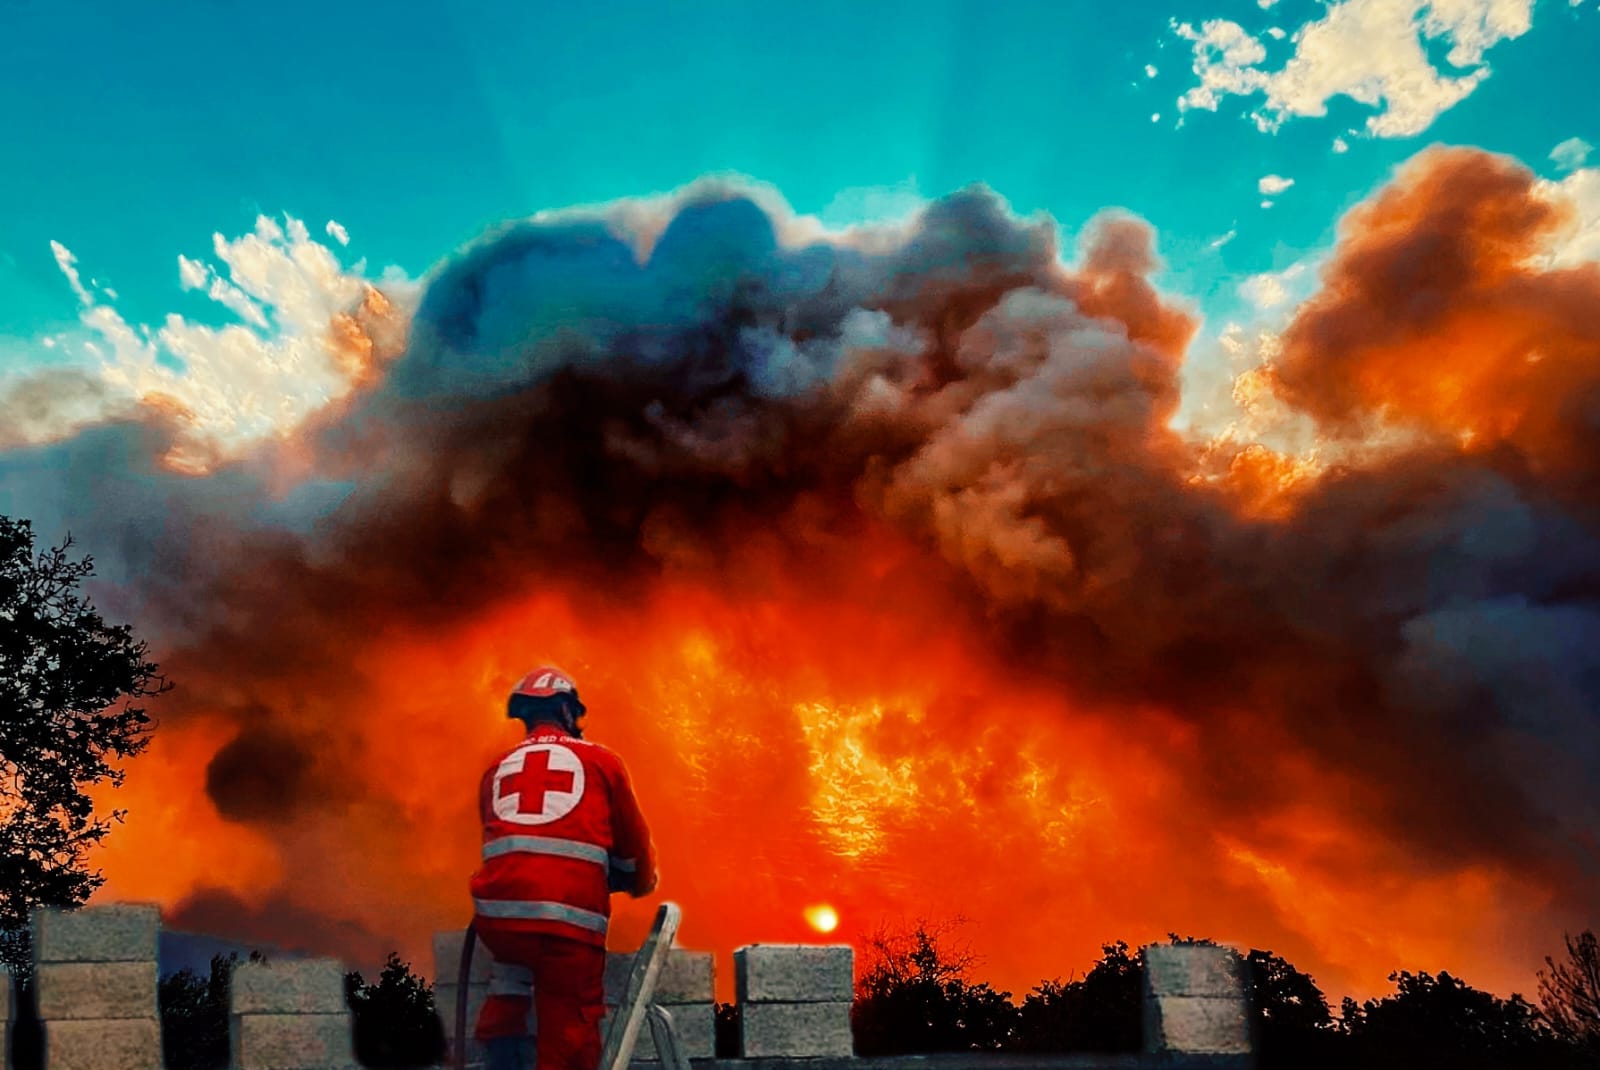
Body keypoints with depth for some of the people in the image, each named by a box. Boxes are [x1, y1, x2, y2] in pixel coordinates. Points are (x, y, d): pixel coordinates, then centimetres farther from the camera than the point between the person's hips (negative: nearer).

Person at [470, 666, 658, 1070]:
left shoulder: (497, 770, 20)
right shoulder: (601, 761, 13)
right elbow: (633, 843, 21)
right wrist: (641, 883, 41)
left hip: (497, 912, 3)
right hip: (570, 917, -3)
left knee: (514, 961, 33)